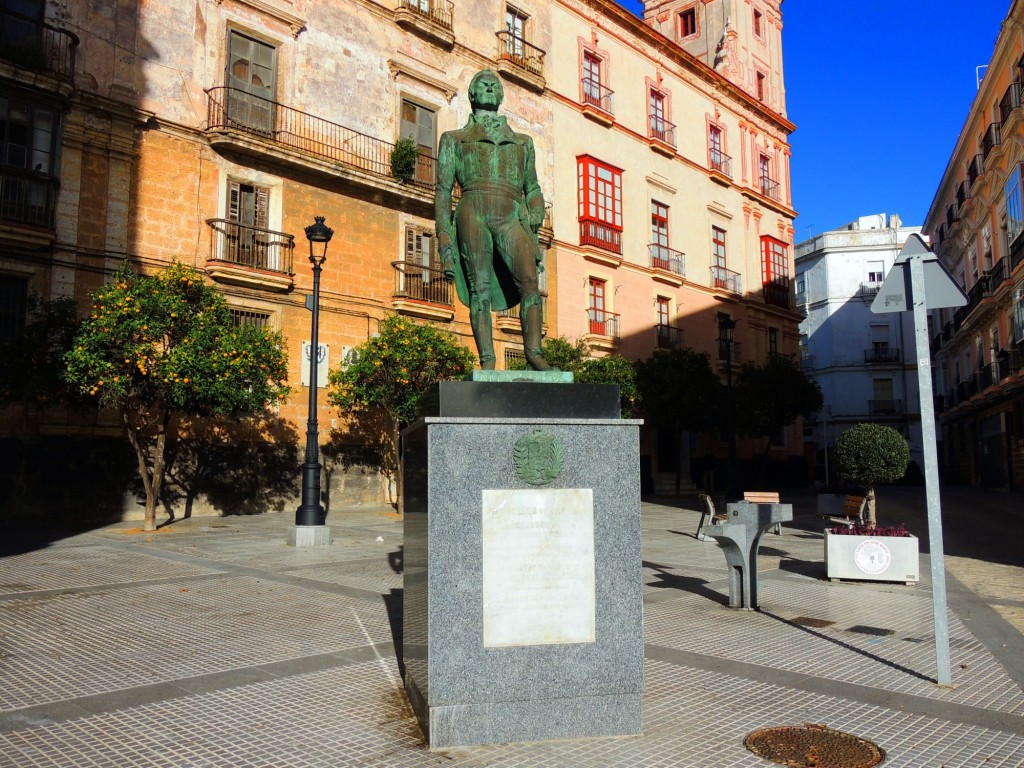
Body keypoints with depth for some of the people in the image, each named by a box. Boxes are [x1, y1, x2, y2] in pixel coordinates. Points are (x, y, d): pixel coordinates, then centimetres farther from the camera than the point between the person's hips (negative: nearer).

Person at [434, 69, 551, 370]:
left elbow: (533, 189, 26)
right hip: (473, 210, -1)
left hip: (511, 216, 2)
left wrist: (535, 219, 4)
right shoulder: (454, 139, 24)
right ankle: (487, 360, -15)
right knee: (480, 287, -13)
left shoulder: (523, 142, 31)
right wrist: (444, 241, 3)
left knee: (529, 281, -21)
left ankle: (534, 352, -25)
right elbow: (443, 190, 15)